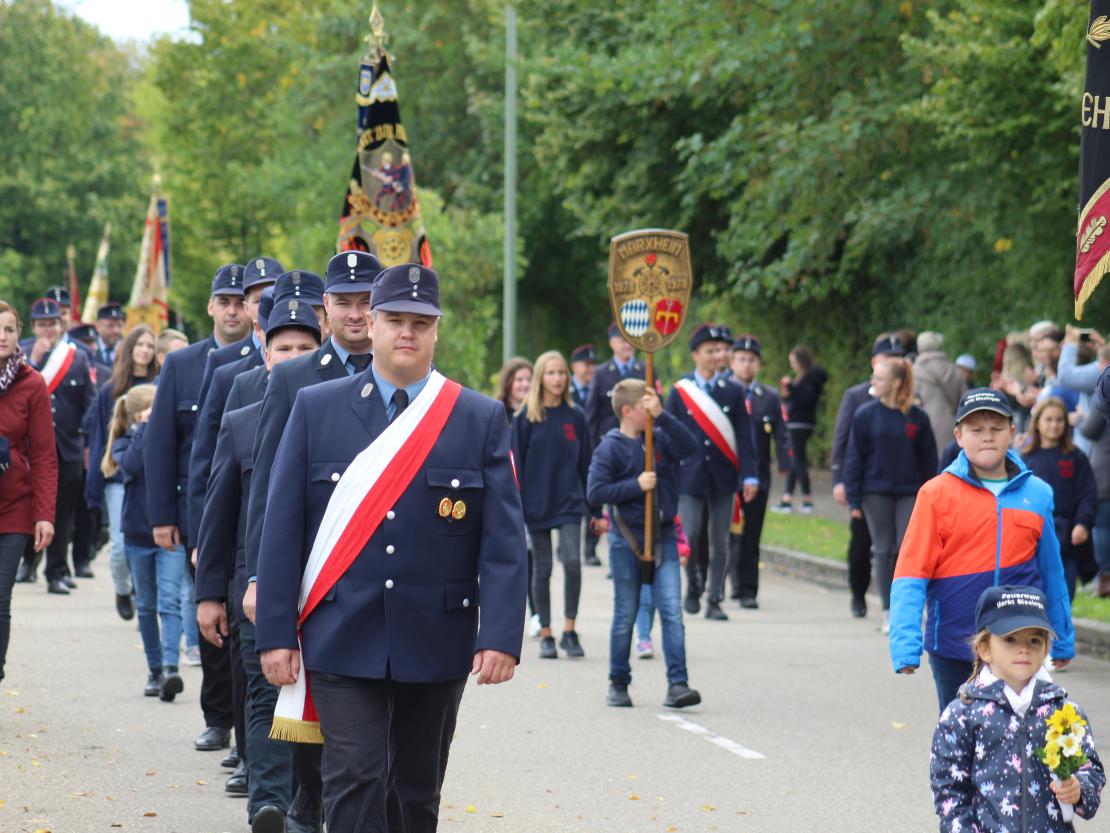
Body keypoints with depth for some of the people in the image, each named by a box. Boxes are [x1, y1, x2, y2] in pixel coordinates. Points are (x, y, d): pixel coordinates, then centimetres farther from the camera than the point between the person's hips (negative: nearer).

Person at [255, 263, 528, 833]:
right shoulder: (315, 408, 3)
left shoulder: (482, 420, 3)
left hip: (437, 647, 1)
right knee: (356, 779, -10)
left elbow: (504, 540, -2)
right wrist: (275, 633, -4)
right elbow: (282, 528, 2)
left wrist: (500, 637, -13)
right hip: (342, 639, -1)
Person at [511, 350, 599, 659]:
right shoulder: (525, 418, -2)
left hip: (569, 503, 1)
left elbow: (586, 463, 8)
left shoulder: (575, 416, 3)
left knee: (572, 561, -13)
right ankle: (546, 636, 14)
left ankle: (569, 631, -1)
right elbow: (516, 465, -1)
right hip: (537, 504, -1)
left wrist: (596, 510, 8)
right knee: (542, 568, 5)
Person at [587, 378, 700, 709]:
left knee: (672, 612, -7)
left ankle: (677, 684, -9)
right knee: (625, 615, 7)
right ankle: (618, 684, 20)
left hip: (662, 536, 3)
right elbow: (595, 492, -13)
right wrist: (636, 485, -17)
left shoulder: (659, 438, 5)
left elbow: (689, 446, -11)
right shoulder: (610, 447, -7)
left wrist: (661, 415, -15)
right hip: (627, 540, -3)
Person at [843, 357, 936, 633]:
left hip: (910, 494, 0)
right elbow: (853, 457, 2)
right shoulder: (866, 414, -1)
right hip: (876, 494, 0)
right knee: (884, 550, 5)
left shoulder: (917, 417, 0)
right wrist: (854, 499, -2)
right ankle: (888, 611, 13)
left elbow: (929, 459, 6)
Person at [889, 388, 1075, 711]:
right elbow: (911, 574, -8)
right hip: (954, 645, -2)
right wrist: (905, 647, -17)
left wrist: (1062, 641, 17)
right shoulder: (937, 494, -5)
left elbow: (1052, 572, 13)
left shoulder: (1037, 493, 5)